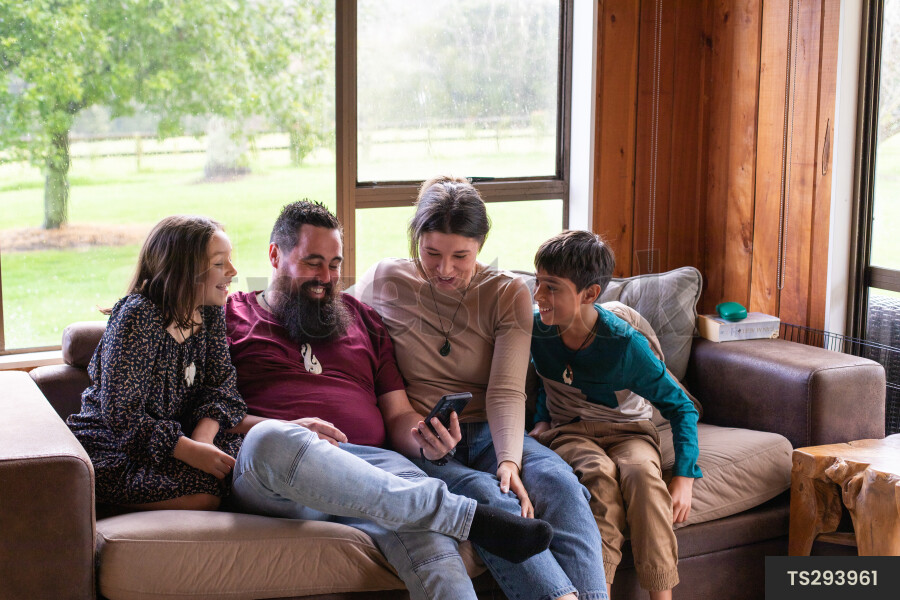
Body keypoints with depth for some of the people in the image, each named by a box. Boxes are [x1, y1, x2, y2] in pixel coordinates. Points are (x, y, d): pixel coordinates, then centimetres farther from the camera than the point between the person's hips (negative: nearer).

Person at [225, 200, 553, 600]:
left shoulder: (361, 318, 28)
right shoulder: (230, 315, 18)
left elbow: (398, 415, 22)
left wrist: (423, 440, -3)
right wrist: (287, 431, -14)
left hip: (369, 466, 2)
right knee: (271, 440, -42)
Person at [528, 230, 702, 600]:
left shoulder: (625, 344, -19)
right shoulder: (534, 329, -9)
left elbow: (682, 408, -10)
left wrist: (683, 478, -18)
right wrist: (542, 420, 2)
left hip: (627, 429, -1)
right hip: (569, 431, 1)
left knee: (642, 472, -37)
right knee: (598, 472, -35)